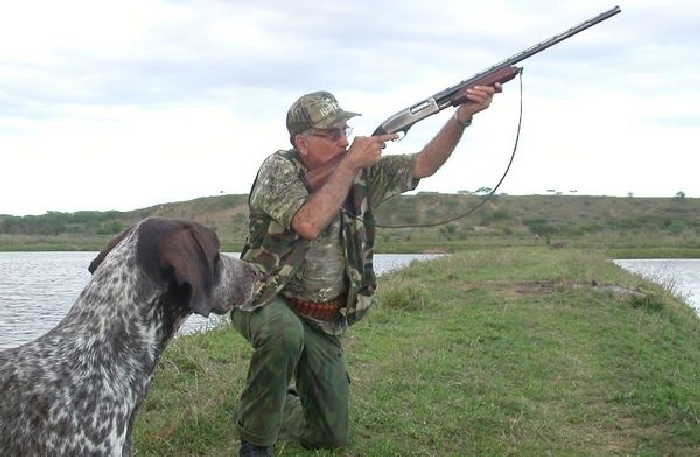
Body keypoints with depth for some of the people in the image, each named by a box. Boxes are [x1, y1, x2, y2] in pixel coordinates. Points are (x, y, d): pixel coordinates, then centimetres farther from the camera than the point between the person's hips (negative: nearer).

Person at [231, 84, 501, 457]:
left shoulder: (361, 174, 0)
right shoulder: (279, 169, -15)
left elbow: (423, 165, -5)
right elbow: (308, 224, -31)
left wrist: (462, 116, -21)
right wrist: (351, 163, -24)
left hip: (323, 324, 5)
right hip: (267, 303, -5)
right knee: (286, 334, -42)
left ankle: (279, 403, 38)